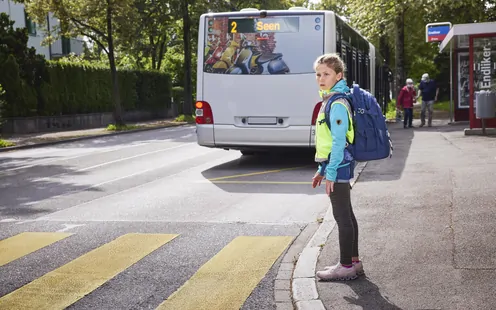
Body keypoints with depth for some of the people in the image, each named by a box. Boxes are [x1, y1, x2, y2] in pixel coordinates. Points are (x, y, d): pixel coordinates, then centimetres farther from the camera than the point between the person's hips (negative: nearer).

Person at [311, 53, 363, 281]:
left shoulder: (337, 104, -15)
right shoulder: (330, 100, 14)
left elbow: (339, 142, -20)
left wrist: (330, 172, -20)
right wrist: (322, 170, 20)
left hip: (338, 167, -10)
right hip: (336, 166, 10)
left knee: (342, 216, -4)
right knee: (346, 215, 14)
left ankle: (346, 266, 3)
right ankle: (353, 261, 23)